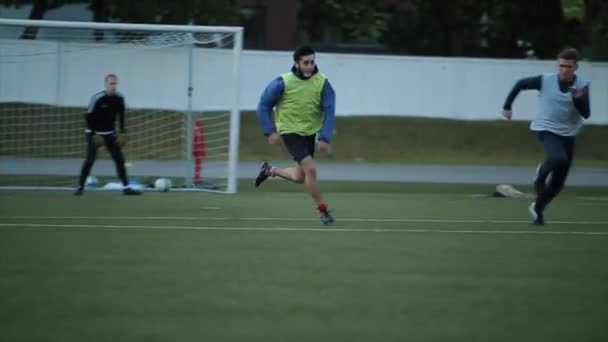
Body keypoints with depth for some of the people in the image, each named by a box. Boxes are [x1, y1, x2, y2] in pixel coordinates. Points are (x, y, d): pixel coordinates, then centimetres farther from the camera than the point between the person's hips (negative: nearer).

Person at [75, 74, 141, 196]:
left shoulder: (119, 99, -5)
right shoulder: (97, 98, -20)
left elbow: (121, 116, 7)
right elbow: (89, 116, -15)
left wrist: (122, 133, 0)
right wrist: (94, 134, -20)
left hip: (110, 133, 5)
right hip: (94, 133, -5)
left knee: (119, 159, 1)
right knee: (90, 159, -13)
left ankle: (126, 187, 7)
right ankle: (80, 187, -3)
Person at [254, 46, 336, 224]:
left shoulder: (322, 82, -11)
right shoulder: (283, 82, -17)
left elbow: (329, 111, -11)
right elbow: (264, 106, -7)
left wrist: (325, 138, -19)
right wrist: (270, 131, -12)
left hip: (310, 133, 4)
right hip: (290, 131, -4)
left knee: (300, 177, 14)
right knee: (310, 169, -19)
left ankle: (270, 170, 42)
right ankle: (323, 210, -6)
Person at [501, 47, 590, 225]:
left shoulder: (582, 86, -8)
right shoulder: (545, 81, -11)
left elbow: (586, 114, -14)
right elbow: (520, 84, 4)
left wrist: (578, 99, -32)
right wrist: (507, 106, 4)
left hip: (567, 135, 3)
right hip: (546, 129, -3)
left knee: (558, 183, 5)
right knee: (559, 158, -34)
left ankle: (537, 208, 28)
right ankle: (541, 175, -2)